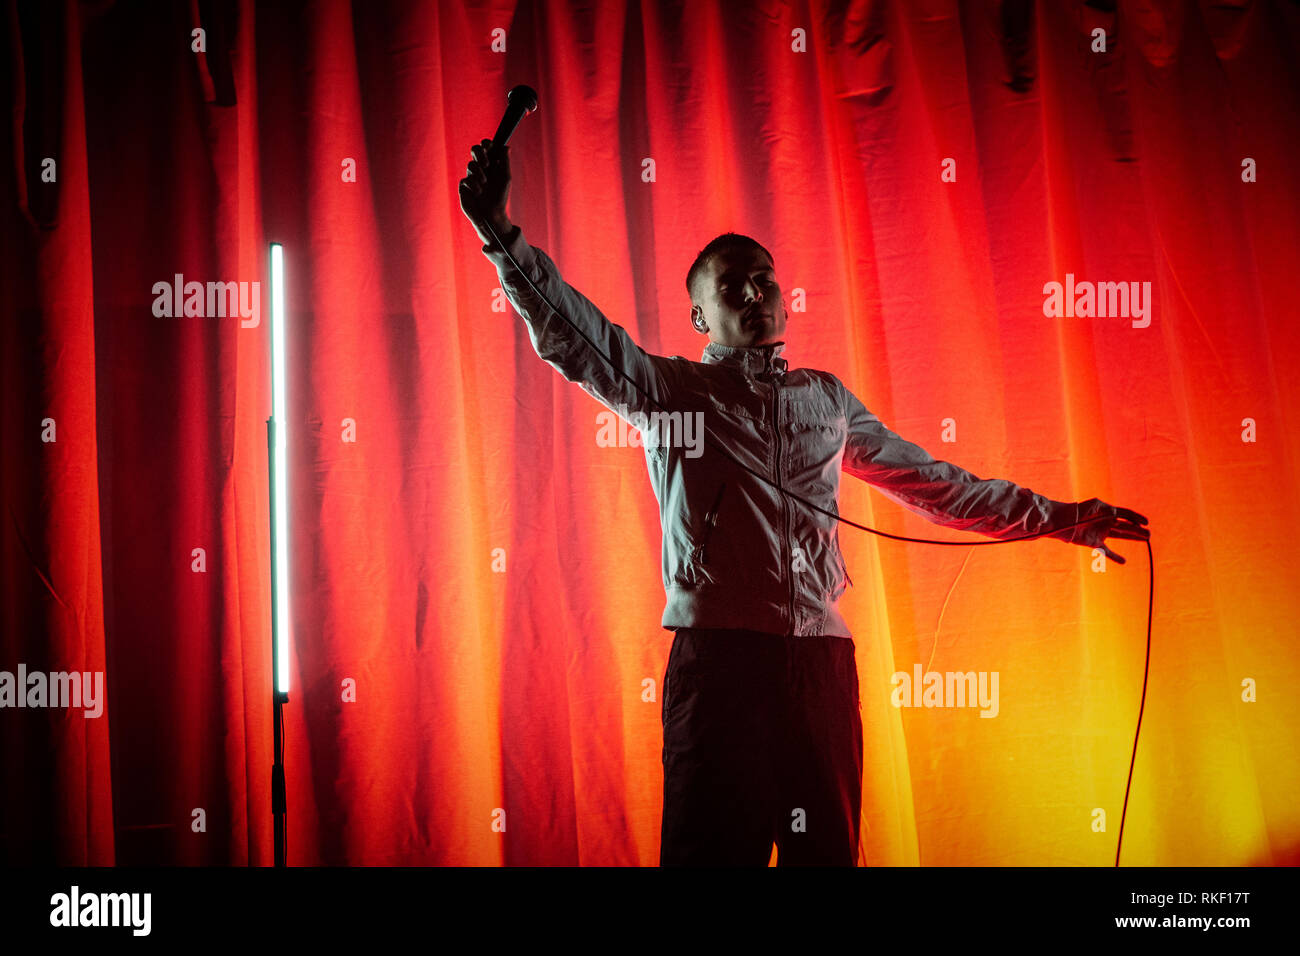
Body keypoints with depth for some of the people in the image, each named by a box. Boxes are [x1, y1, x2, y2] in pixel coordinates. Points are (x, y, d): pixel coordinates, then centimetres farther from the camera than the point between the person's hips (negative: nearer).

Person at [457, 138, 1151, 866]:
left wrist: (1055, 517, 28)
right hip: (719, 652, -4)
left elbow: (928, 479, 27)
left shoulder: (827, 398, 21)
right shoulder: (671, 388, 9)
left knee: (826, 848, 6)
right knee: (714, 844, -6)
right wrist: (502, 233, -19)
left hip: (822, 658, 4)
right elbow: (573, 336, -5)